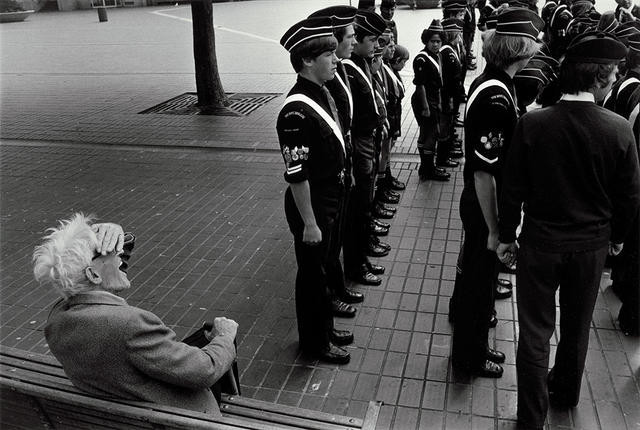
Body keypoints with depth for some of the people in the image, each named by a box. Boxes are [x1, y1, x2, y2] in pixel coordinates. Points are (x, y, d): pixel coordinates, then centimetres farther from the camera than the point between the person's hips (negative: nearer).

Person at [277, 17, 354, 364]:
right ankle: (314, 341, 30)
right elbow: (296, 175, -25)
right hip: (312, 204, -9)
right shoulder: (296, 111, -25)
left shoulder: (323, 93, 4)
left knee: (321, 265, 23)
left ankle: (324, 327, 43)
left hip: (332, 197, 9)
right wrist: (308, 223, -20)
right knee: (312, 273, 9)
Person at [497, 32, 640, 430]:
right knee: (577, 327, 23)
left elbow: (513, 189, -10)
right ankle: (566, 393, 46)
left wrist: (507, 236, 3)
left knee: (535, 332, 11)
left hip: (541, 243, -2)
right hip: (592, 245, 2)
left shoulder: (532, 124, -17)